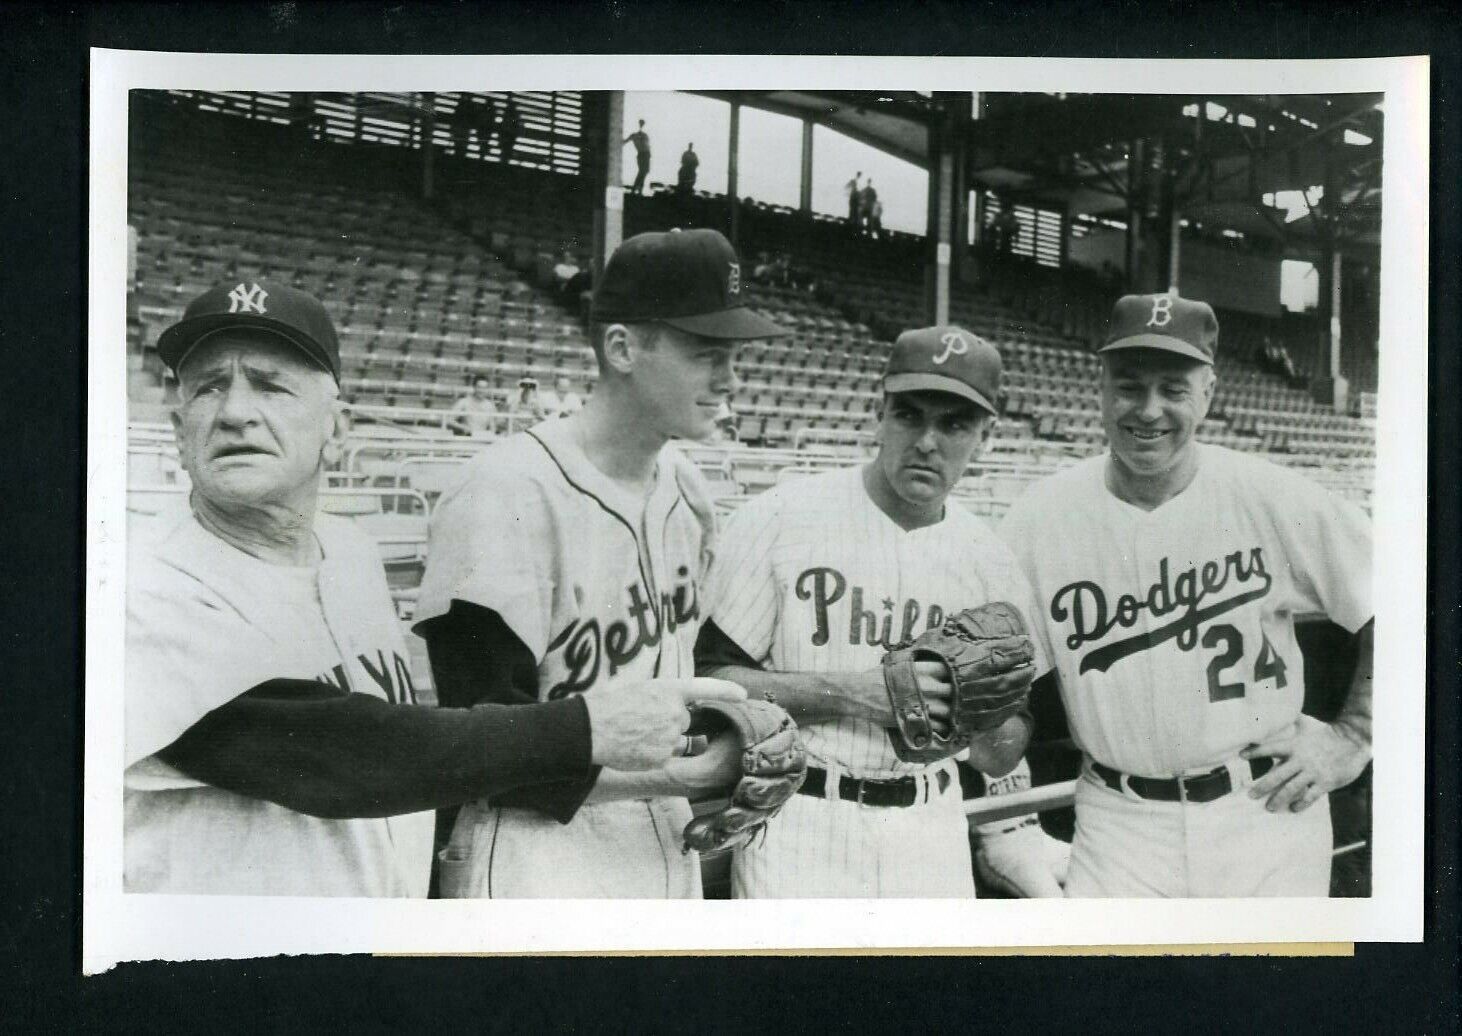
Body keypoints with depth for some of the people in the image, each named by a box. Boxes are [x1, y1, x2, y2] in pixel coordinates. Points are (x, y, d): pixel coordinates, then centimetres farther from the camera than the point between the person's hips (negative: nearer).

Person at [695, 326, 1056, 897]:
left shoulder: (989, 557, 6)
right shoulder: (777, 519, -6)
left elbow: (1001, 759, 9)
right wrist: (851, 692, -19)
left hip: (930, 833, 4)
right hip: (800, 827, -4)